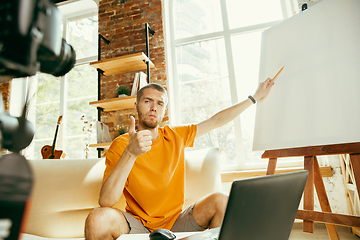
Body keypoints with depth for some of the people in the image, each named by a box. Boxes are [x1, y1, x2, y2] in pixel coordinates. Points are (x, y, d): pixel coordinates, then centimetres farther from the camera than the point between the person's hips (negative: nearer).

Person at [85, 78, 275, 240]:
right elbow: (105, 202, -23)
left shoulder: (176, 137, 0)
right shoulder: (120, 146, -12)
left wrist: (254, 97, 14)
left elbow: (216, 121, 8)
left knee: (220, 201, -19)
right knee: (98, 219, -31)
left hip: (175, 222, 3)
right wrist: (130, 153, -37)